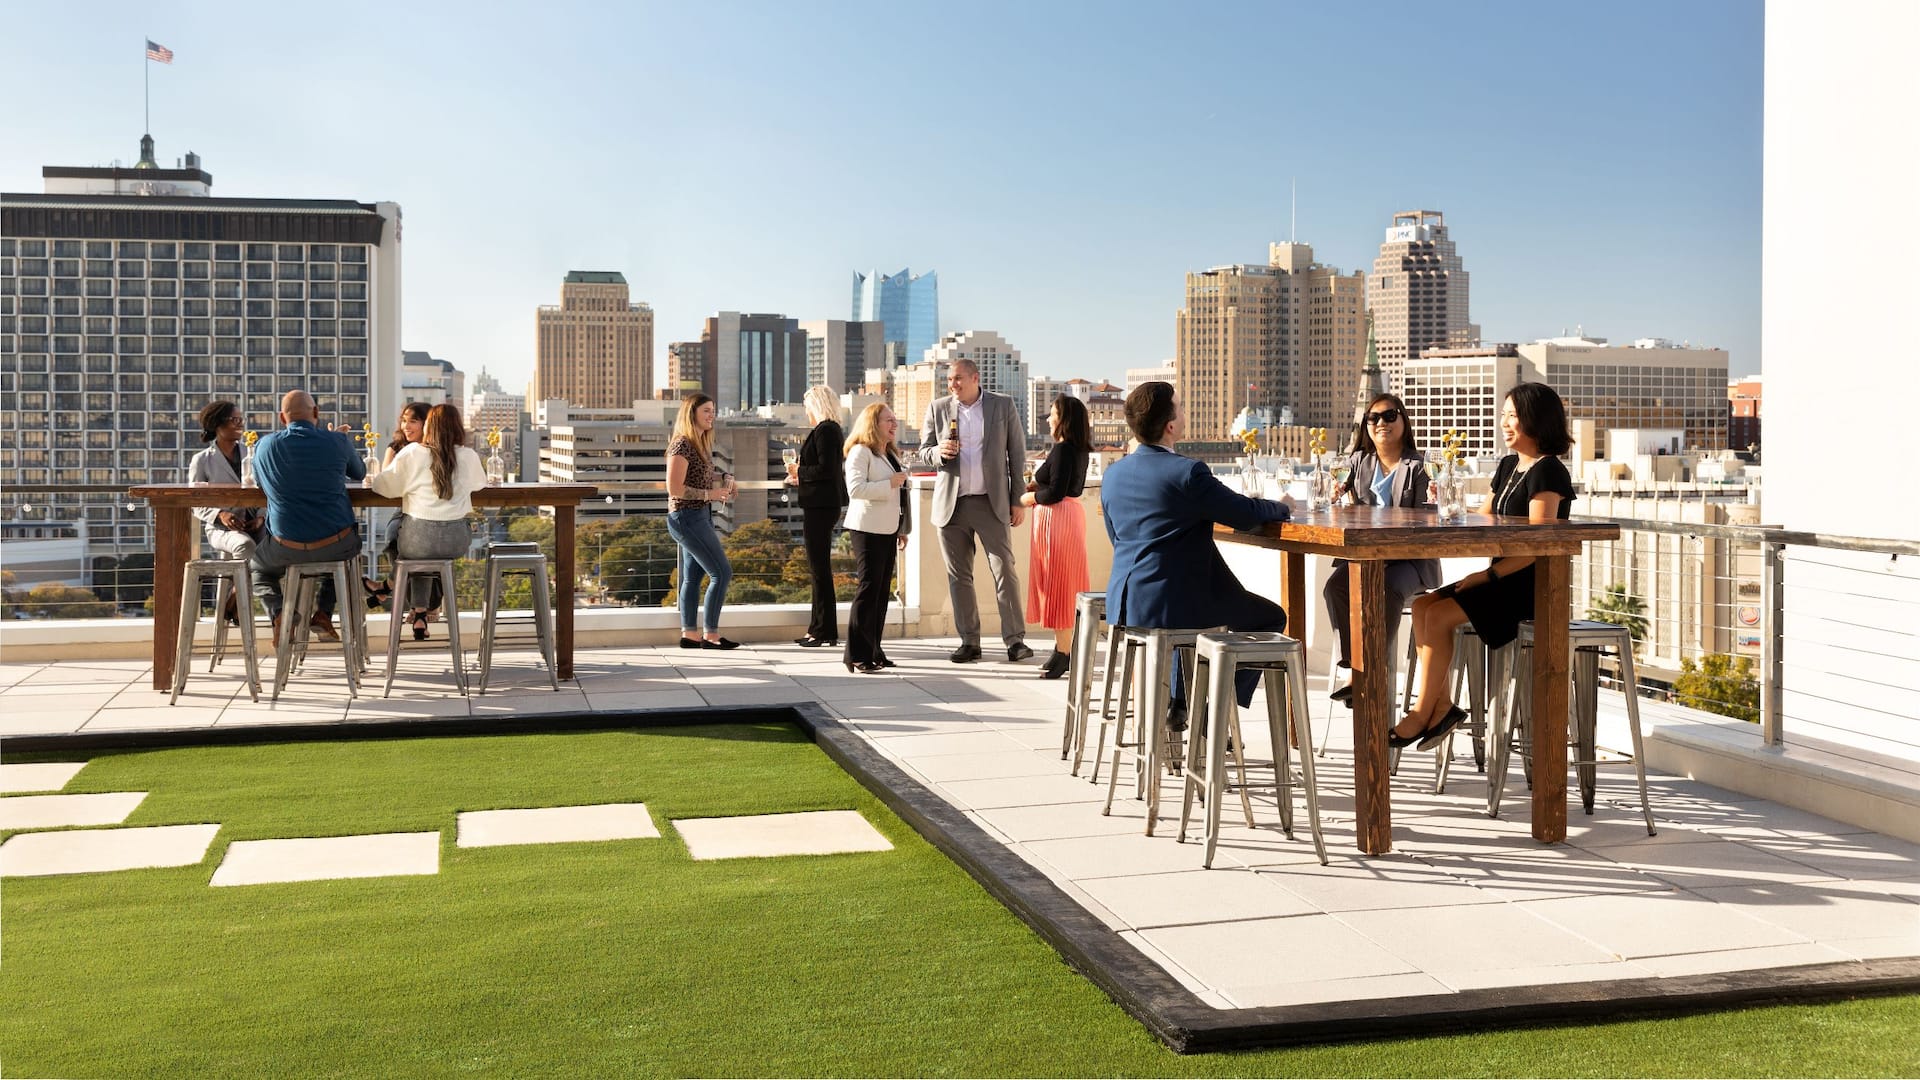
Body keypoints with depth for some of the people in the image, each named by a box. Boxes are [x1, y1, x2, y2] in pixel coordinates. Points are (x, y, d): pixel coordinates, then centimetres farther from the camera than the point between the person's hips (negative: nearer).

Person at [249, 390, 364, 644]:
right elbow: (359, 472, 15)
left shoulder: (265, 446, -1)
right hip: (336, 545, 0)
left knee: (256, 566, 33)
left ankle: (278, 613, 4)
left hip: (286, 548, 0)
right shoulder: (338, 442, -6)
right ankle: (324, 612, 20)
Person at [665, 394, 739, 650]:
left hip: (699, 517, 10)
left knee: (693, 576, 11)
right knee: (722, 573, -9)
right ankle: (711, 635, -4)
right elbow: (674, 488, -20)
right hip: (687, 517, -10)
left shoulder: (701, 444, 13)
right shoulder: (682, 445, -15)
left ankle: (689, 634, 15)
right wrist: (710, 494, -20)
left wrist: (724, 484, 3)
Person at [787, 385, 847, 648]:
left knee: (819, 568, -6)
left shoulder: (824, 430, -14)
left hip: (820, 506, -11)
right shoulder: (833, 429, 17)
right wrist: (801, 477, 16)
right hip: (826, 504, 11)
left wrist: (799, 472, -8)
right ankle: (819, 628, 21)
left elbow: (826, 468, -22)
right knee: (819, 567, 15)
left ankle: (825, 631, -2)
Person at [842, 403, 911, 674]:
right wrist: (890, 483, -19)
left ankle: (873, 651, 12)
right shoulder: (860, 452, -8)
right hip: (867, 529, -9)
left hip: (888, 530, 9)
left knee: (883, 590, 7)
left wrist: (903, 529, 21)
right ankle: (858, 655, -9)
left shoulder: (890, 454, 20)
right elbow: (855, 488, -21)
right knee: (869, 587, -11)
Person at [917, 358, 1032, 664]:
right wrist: (939, 452, -14)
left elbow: (1017, 453, 5)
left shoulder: (1003, 405, 3)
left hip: (992, 502, -2)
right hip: (951, 504, 2)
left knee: (1005, 570, -7)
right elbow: (924, 452, 11)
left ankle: (1015, 640, -4)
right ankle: (969, 642, 10)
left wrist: (1018, 500, 0)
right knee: (959, 576, 4)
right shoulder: (938, 408, 8)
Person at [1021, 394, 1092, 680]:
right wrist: (1039, 486, 8)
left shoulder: (1063, 449, -18)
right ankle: (1067, 648, 20)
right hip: (1071, 514, 10)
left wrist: (1028, 498, -7)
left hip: (1056, 517, -10)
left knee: (1056, 583, -5)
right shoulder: (1079, 450, 12)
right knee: (1067, 586, 14)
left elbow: (1055, 492, -22)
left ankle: (1062, 651, -3)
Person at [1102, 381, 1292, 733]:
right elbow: (1245, 513, -11)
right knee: (1270, 617, 12)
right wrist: (1282, 507, 11)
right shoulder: (1187, 473, -16)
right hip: (1173, 605, -7)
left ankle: (1178, 703, 35)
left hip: (1123, 605, 8)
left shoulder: (1112, 475, 7)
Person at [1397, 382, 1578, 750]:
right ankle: (1442, 706, -8)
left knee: (1439, 616, -21)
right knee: (1422, 606, -7)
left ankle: (1422, 714, -11)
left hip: (1532, 585, -9)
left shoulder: (1546, 472, -13)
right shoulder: (1508, 466, 16)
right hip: (1505, 580, 9)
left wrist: (1488, 574, -22)